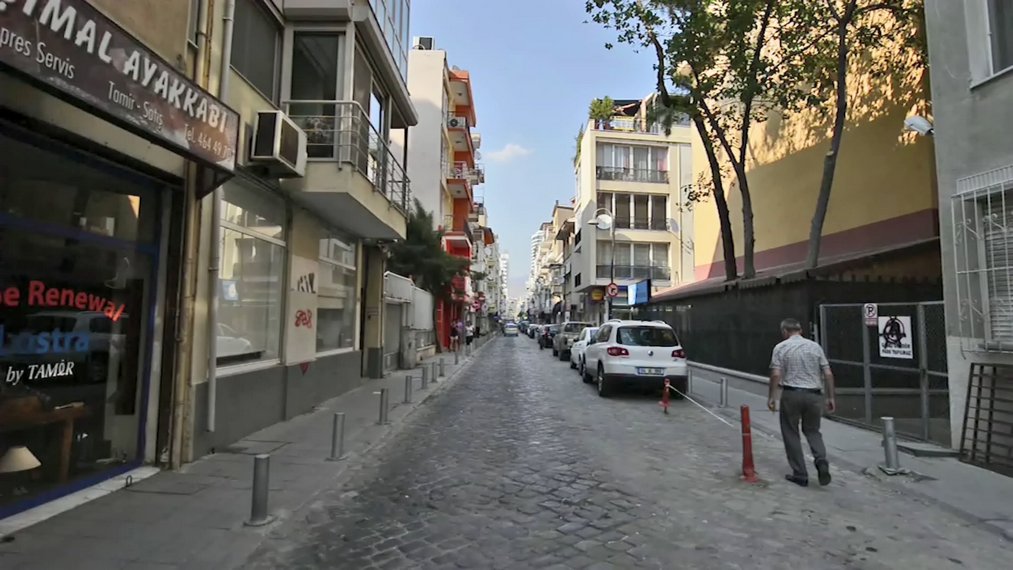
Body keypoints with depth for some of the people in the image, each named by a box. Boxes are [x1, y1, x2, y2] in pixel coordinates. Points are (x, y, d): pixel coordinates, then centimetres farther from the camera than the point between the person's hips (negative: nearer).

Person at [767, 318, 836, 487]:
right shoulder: (815, 346, 7)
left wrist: (772, 397, -4)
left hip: (791, 394, -3)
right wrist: (831, 397, 11)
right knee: (812, 431, 20)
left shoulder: (781, 347, -3)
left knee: (791, 434, 9)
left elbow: (776, 375, -12)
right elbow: (828, 374, 4)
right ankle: (821, 461, -4)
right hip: (814, 395, 3)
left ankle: (800, 475, 10)